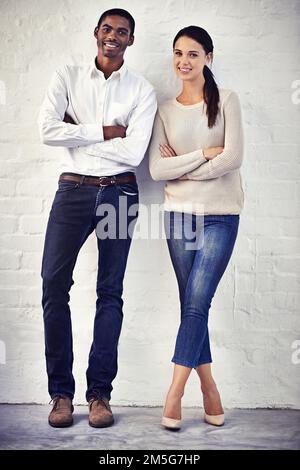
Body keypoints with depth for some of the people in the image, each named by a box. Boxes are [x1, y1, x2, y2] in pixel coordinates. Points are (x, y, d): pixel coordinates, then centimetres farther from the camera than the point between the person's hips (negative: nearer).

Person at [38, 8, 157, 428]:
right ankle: (61, 391, 5)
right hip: (73, 189, 1)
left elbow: (133, 153, -7)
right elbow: (48, 130, -8)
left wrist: (77, 132, -5)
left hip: (119, 192, 0)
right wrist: (104, 132, -8)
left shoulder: (142, 90, 5)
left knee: (110, 291, 2)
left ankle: (100, 393, 11)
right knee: (54, 283, -6)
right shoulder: (68, 77, 8)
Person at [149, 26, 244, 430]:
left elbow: (233, 158, -10)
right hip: (179, 214, 3)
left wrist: (181, 167, -5)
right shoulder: (165, 111, 9)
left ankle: (174, 393, 1)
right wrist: (205, 154, -10)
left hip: (220, 215, -3)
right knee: (192, 306, 5)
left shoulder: (226, 101, 2)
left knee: (196, 303, -9)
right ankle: (209, 391, 17)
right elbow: (156, 170, -3)